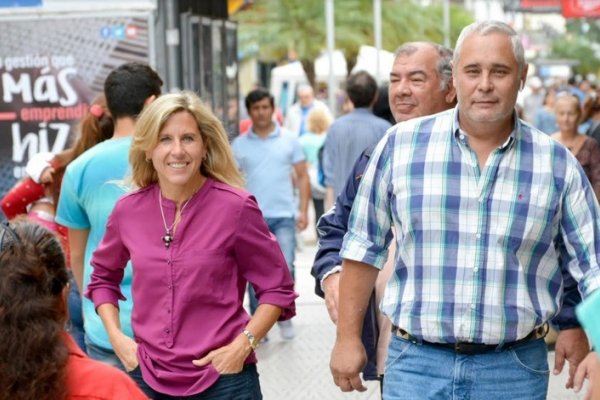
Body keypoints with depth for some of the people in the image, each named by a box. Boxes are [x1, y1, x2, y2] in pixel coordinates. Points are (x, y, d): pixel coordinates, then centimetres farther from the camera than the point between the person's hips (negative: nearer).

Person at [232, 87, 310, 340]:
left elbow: (302, 177, 6)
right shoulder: (239, 145, 7)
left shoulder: (289, 140, 5)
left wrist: (303, 210, -2)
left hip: (283, 217, -1)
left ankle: (284, 317, 15)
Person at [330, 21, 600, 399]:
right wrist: (348, 337, 5)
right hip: (417, 363, -1)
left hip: (516, 368, 1)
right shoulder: (400, 145, -2)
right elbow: (364, 248, 5)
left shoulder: (557, 163, 0)